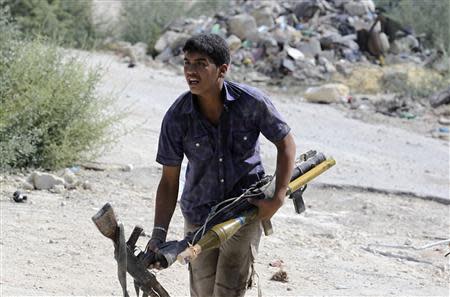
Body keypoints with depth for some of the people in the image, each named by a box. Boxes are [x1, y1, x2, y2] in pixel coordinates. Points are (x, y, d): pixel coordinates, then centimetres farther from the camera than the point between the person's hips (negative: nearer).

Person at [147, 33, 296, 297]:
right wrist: (159, 236, -16)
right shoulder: (176, 118, -13)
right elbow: (169, 181, -7)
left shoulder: (252, 103, -17)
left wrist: (278, 197, -12)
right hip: (199, 214, 2)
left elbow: (286, 144, -2)